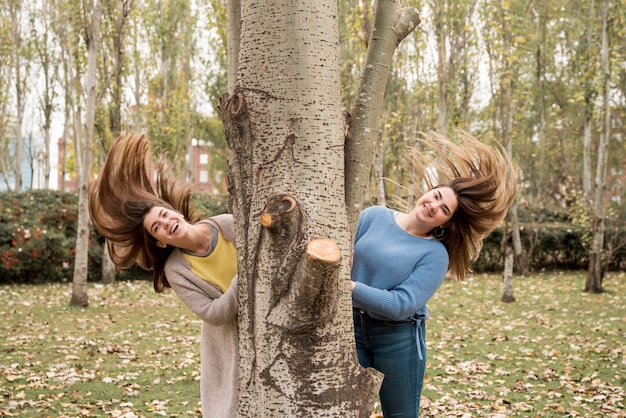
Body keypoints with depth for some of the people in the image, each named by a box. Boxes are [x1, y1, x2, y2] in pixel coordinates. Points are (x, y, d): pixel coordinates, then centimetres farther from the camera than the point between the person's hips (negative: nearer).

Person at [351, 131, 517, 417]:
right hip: (353, 328, 3)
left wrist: (350, 287, -24)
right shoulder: (375, 216, 1)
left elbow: (402, 304, -21)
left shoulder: (435, 255, -11)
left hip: (398, 338, -3)